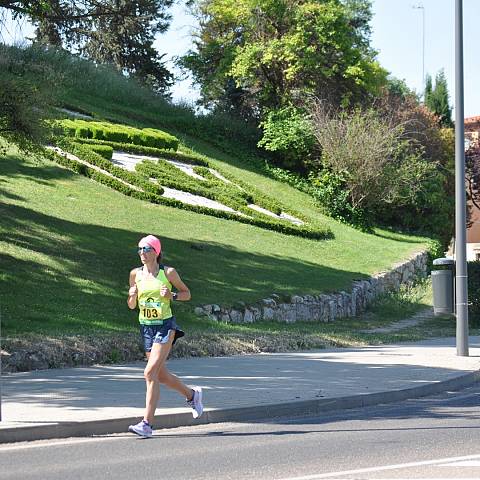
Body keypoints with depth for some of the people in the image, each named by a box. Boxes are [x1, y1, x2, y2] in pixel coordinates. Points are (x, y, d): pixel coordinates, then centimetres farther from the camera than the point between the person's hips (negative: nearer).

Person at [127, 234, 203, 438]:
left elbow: (187, 294, 6)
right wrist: (132, 296, -11)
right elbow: (131, 305, 11)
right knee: (160, 375, 12)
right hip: (146, 327, 5)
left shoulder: (168, 272, -5)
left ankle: (147, 424, -16)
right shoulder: (135, 274, 4)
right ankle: (192, 394, 40)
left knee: (150, 373, -17)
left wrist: (172, 295, -13)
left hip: (165, 326, -5)